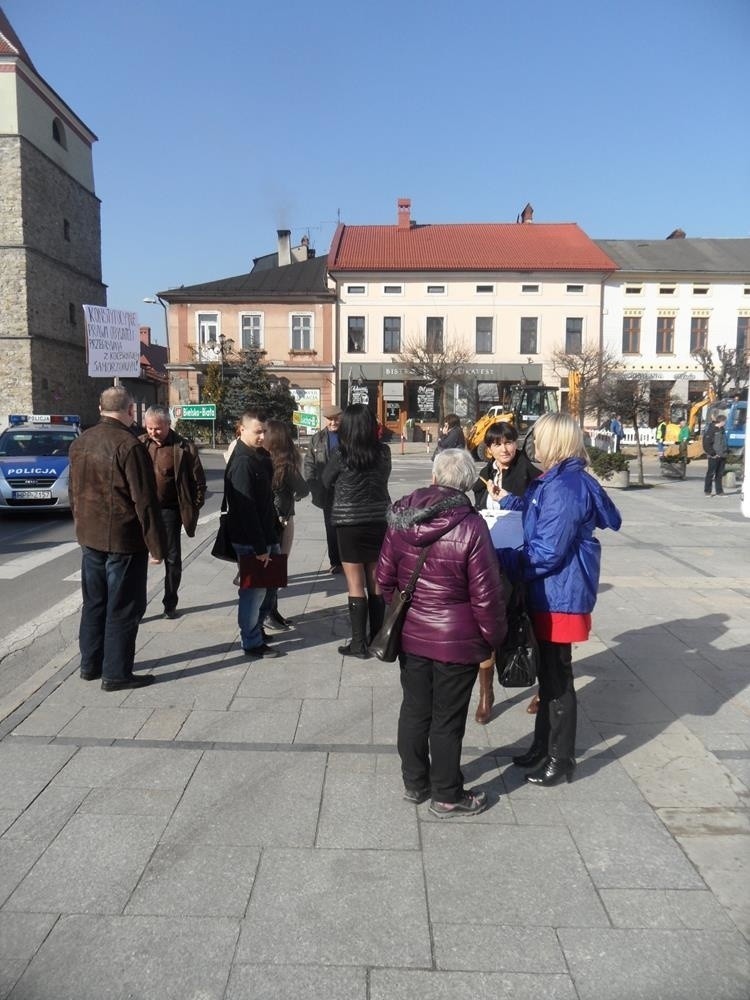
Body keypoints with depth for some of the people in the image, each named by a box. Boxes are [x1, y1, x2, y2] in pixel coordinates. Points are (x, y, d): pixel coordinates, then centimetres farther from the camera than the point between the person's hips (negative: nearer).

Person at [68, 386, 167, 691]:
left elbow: (75, 492, 16)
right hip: (124, 540, -8)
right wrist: (156, 544, -13)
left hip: (90, 537, 8)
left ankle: (90, 664, 28)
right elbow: (145, 502, -19)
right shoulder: (130, 446, -18)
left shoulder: (80, 443, 7)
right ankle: (116, 673, 9)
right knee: (122, 608, 2)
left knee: (94, 603, 18)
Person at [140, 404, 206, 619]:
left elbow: (198, 482, -2)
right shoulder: (139, 444, 1)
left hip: (169, 511, -2)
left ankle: (170, 604, 23)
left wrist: (192, 510, -4)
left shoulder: (184, 448, -7)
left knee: (172, 559, 8)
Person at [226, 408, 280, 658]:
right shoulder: (243, 462, -19)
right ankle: (253, 643, 10)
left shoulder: (258, 456, 11)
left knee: (259, 586, 18)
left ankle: (255, 630, 32)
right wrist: (259, 547, -22)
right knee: (254, 589, 0)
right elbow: (246, 509, -23)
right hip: (250, 540, -9)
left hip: (262, 535, 9)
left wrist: (268, 540, 16)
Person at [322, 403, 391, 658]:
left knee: (356, 585, 4)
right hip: (379, 521, 4)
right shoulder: (383, 451, -3)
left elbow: (326, 482, 2)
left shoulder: (341, 455, -12)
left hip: (350, 523, -4)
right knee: (376, 583, 13)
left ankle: (359, 643, 7)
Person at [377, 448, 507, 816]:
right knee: (447, 719, 9)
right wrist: (494, 636, -2)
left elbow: (385, 576, 4)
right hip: (456, 641, -5)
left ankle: (414, 782, 36)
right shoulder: (471, 526, -20)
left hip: (410, 634, 5)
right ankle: (447, 796, 26)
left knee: (414, 709, 19)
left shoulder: (401, 517, -4)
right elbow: (486, 593, -17)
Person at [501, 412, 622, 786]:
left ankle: (561, 760, 20)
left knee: (558, 678, 4)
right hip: (547, 592, 10)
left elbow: (547, 553, -24)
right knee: (547, 674, 19)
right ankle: (543, 746, 34)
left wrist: (499, 560, -17)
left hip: (559, 596, -10)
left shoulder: (564, 487, -21)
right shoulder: (555, 480, 11)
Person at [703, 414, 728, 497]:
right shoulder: (711, 429, -13)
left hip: (722, 456, 8)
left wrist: (725, 452, 13)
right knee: (710, 473, 0)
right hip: (714, 456, -8)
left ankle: (719, 491, 17)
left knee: (720, 474, 11)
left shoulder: (722, 429, 12)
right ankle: (707, 491, 8)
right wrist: (713, 453, -16)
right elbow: (706, 444, -16)